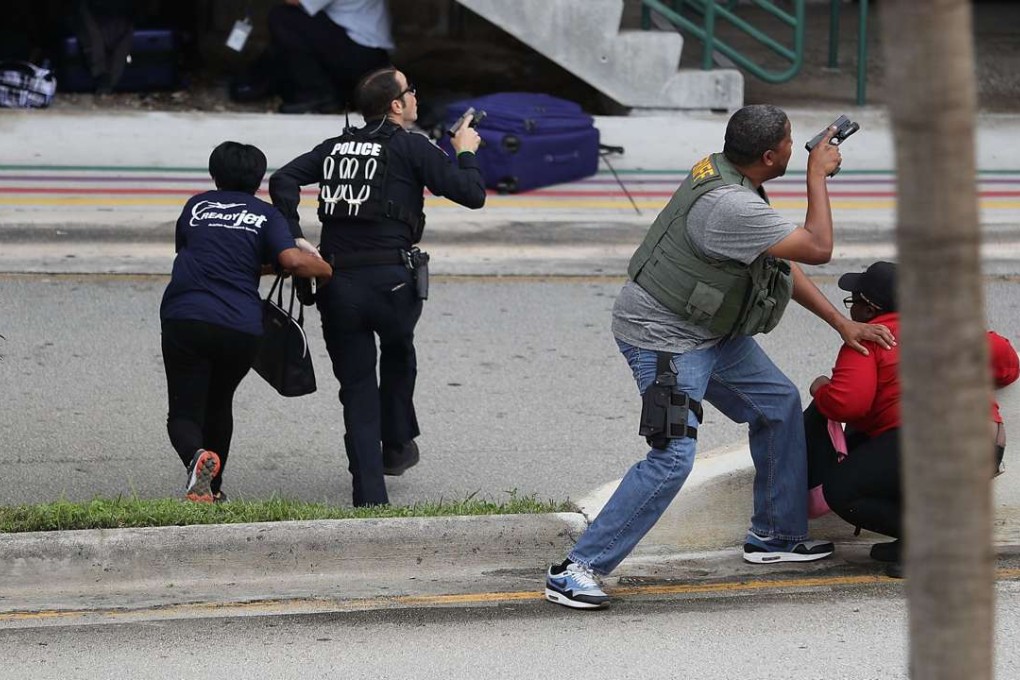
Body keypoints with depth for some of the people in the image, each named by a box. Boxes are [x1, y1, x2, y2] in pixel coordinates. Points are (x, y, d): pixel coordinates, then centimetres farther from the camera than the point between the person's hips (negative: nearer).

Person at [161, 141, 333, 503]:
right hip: (240, 328, 0)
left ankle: (197, 457, -29)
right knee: (218, 403, 26)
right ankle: (213, 487, 30)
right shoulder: (265, 215, 10)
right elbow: (294, 261, -7)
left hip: (184, 320, 0)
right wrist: (330, 269, 11)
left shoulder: (195, 206, 18)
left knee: (185, 413, 3)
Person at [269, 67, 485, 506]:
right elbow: (472, 194, -3)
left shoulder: (335, 148, 14)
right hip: (392, 283, -3)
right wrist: (466, 152, 16)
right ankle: (397, 445, 38)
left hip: (337, 285, 3)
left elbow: (283, 179, 4)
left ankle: (369, 496, 5)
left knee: (357, 391, 10)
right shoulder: (411, 147, -1)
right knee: (398, 353, 31)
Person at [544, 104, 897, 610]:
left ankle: (775, 536, 29)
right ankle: (575, 570, -15)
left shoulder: (726, 174, 4)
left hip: (711, 331, 11)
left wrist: (843, 324, 13)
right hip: (662, 336, -11)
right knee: (671, 459, -18)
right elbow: (818, 248, -23)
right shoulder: (731, 207, -30)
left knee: (779, 404, 17)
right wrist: (817, 176, -11)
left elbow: (782, 265, 12)